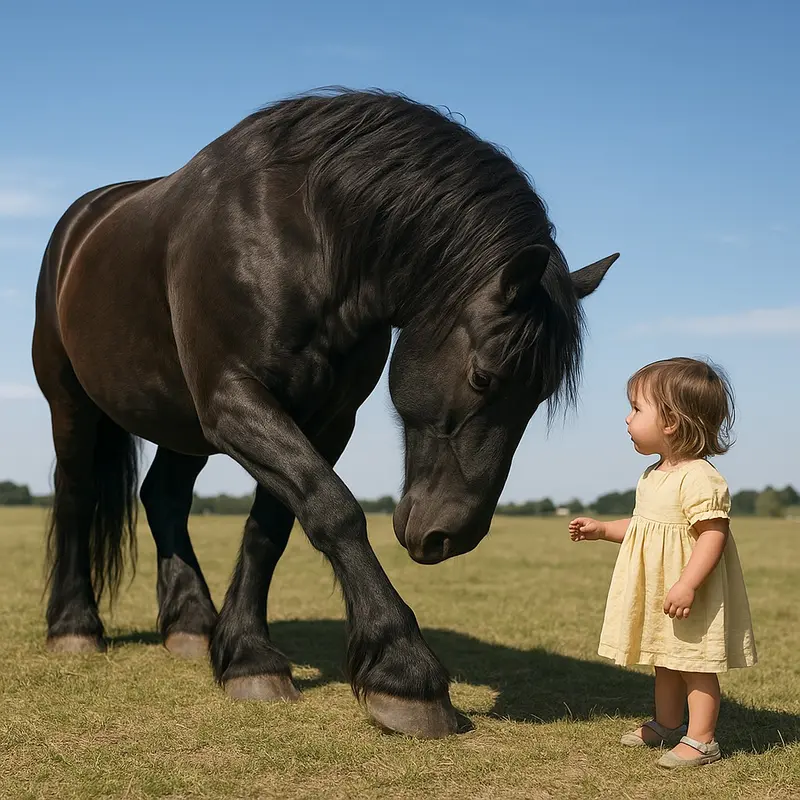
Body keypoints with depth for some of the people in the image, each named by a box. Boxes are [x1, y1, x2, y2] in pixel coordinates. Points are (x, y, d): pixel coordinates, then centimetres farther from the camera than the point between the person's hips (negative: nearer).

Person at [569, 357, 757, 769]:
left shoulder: (700, 479, -22)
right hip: (657, 598, 10)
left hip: (689, 600, -10)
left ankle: (700, 739, 8)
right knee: (666, 662, 21)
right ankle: (667, 724, 35)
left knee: (695, 665, 0)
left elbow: (713, 534, -27)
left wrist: (687, 585, -33)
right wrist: (602, 529, 15)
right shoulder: (653, 476, 10)